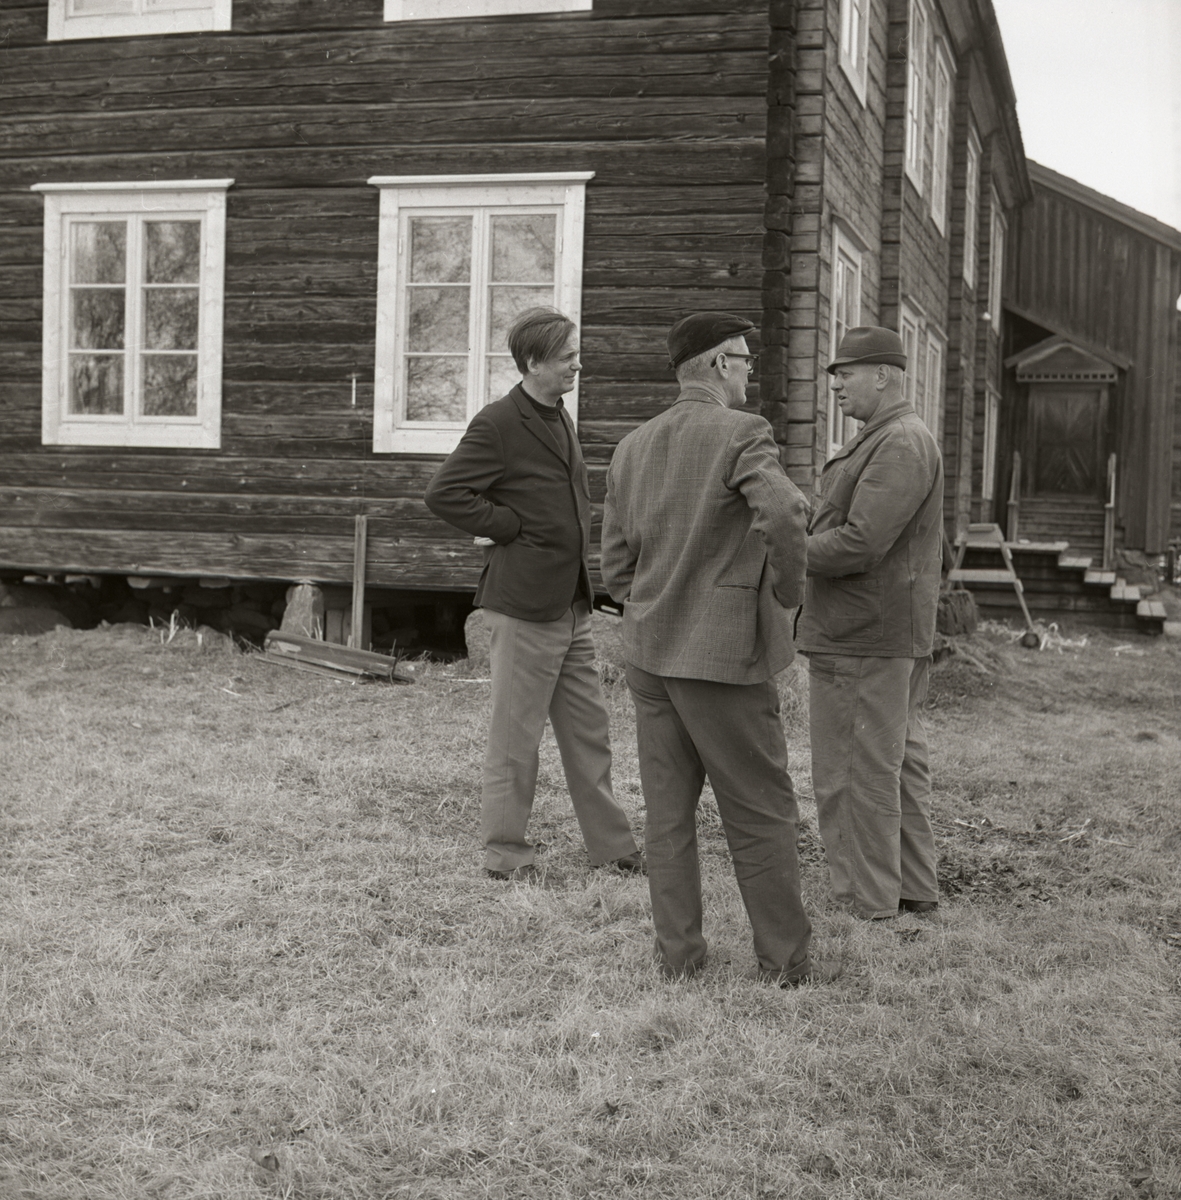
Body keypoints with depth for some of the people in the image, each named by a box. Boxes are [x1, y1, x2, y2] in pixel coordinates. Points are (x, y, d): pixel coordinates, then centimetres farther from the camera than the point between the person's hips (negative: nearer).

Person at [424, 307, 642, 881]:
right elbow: (444, 494, -18)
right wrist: (511, 527, -13)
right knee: (514, 737, 2)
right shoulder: (497, 424, -12)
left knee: (589, 731, 13)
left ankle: (612, 845, 23)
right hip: (523, 605, -8)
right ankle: (505, 853, 13)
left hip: (571, 605, 8)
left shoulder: (558, 419, 15)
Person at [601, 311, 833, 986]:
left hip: (650, 653, 7)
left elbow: (617, 565, 13)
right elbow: (782, 511, -29)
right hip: (724, 653, -6)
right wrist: (790, 588, -13)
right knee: (762, 813, 4)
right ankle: (785, 958, 12)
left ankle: (678, 953, 17)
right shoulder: (741, 433, -10)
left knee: (669, 811, 11)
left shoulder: (633, 448, 11)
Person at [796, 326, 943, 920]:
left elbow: (859, 543, -26)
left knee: (854, 776, -4)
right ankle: (914, 888, 23)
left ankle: (866, 901, 4)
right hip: (900, 634, 11)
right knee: (899, 765, 15)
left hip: (862, 641, -11)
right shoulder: (891, 440, 18)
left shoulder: (900, 444, -17)